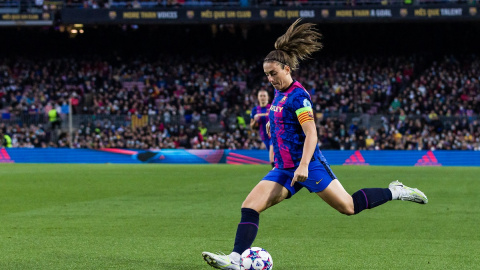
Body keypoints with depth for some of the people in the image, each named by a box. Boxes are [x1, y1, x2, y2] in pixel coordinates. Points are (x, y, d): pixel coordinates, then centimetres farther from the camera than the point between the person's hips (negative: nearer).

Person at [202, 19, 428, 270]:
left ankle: (394, 192, 17)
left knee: (349, 207, -2)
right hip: (284, 169, 8)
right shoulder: (278, 94, 12)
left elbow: (311, 134, -22)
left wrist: (303, 166, -31)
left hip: (309, 166, -8)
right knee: (249, 206, -8)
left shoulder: (298, 95, -14)